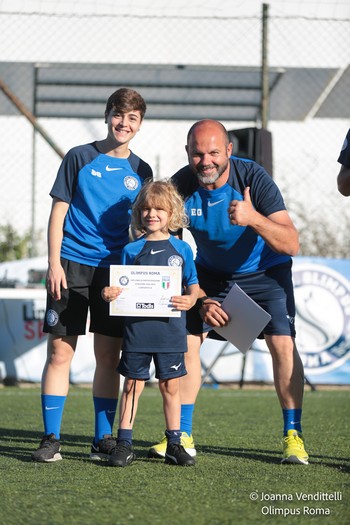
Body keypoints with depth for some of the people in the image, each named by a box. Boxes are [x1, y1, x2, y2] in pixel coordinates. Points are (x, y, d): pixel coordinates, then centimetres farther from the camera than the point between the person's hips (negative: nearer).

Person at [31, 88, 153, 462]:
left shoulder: (140, 171, 11)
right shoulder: (79, 158, 2)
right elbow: (58, 212, 1)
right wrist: (54, 263, -7)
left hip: (115, 269, 3)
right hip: (72, 263, -3)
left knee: (108, 357, 4)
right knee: (60, 351, -5)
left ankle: (103, 439, 11)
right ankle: (51, 439, -1)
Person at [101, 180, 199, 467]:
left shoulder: (182, 249, 6)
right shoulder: (131, 250, 6)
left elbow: (193, 285, 9)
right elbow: (121, 287, 6)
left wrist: (190, 299, -12)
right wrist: (109, 293, -16)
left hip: (170, 328, 0)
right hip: (137, 328, 0)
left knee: (171, 386, 7)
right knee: (133, 385, 2)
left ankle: (174, 444, 14)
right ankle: (124, 444, 6)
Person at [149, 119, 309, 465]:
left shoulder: (253, 177, -28)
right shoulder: (180, 187, -20)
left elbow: (291, 245, -33)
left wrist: (254, 219, -50)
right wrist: (201, 299, -18)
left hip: (264, 271, -3)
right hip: (211, 274, 3)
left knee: (282, 343, -18)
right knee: (186, 338, -9)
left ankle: (293, 435, -7)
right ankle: (182, 436, 0)